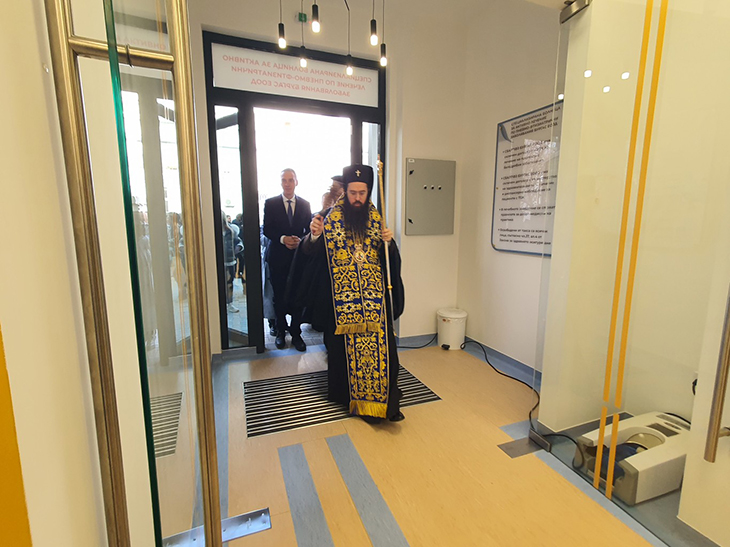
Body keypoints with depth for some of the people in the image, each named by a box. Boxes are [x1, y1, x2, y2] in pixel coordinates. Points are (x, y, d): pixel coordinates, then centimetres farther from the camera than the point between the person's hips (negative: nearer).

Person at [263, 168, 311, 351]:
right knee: (279, 297, 8)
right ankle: (281, 331, 24)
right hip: (278, 256, 0)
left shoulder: (305, 204, 8)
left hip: (299, 256, 1)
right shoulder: (270, 203, 3)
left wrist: (300, 240, -13)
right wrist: (283, 239, -18)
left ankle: (296, 333, 15)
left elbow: (309, 230, 7)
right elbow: (267, 229, -1)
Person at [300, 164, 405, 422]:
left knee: (379, 343, 1)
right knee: (346, 345, 6)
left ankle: (384, 398, 15)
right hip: (342, 294, -2)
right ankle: (349, 393, 27)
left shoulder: (376, 218, 6)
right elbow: (311, 253, -6)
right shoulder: (331, 217, -2)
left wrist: (388, 242, -13)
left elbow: (389, 258, 8)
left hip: (373, 294, 2)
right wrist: (314, 236, -27)